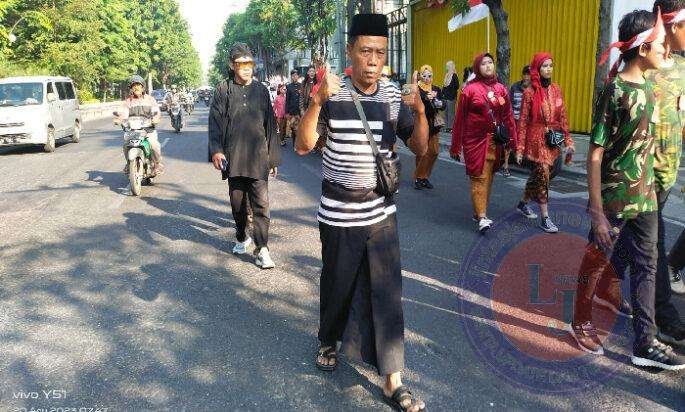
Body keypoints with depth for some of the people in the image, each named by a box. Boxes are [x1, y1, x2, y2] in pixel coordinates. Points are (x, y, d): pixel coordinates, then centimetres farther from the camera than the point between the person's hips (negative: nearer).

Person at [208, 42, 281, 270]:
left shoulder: (261, 90, 9)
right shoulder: (224, 90, 4)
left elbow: (270, 125, 11)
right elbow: (215, 122, 0)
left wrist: (273, 157, 9)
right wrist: (216, 150, -15)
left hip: (258, 158, 0)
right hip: (233, 158, 1)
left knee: (261, 204, -7)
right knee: (237, 203, 13)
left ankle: (262, 249, -3)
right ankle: (241, 238, 34)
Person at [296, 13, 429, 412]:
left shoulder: (394, 96, -1)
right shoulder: (332, 94, -8)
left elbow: (420, 147, 0)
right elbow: (304, 146, -14)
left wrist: (419, 110, -18)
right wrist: (317, 102, -29)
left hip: (382, 213, 2)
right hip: (339, 214, -1)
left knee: (387, 292, 2)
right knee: (337, 284, 15)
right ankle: (329, 340, 45)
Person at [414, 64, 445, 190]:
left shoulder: (436, 89, 13)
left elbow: (443, 106, 9)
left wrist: (440, 104, -14)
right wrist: (426, 98, -32)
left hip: (434, 124, 5)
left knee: (434, 151, 3)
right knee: (422, 152, -6)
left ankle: (425, 177, 16)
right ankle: (418, 178, 6)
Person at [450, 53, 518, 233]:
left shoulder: (501, 89, 7)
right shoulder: (470, 89, -4)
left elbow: (508, 117, 9)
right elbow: (460, 119, -3)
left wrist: (513, 141, 4)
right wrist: (455, 146, -2)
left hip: (495, 141, 4)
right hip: (475, 140, -4)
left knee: (489, 176, 10)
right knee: (479, 177, -7)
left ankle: (479, 212, 22)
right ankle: (481, 217, -7)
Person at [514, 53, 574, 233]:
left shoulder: (556, 90, 6)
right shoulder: (530, 92, -8)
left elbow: (562, 117, 10)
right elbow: (523, 121, -7)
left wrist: (568, 140, 6)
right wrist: (520, 148, -9)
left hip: (553, 140, 5)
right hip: (536, 139, -5)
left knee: (537, 174, 14)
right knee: (543, 175, -7)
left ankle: (523, 203, 34)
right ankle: (545, 217, 1)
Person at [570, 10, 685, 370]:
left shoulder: (646, 87, 7)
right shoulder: (615, 91, -16)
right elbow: (595, 155, -18)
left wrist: (649, 189, 15)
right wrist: (597, 212, -19)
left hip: (644, 198, 8)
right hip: (614, 200, -8)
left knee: (645, 266, 9)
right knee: (597, 261, 8)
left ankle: (645, 343, 19)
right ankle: (581, 322, 28)